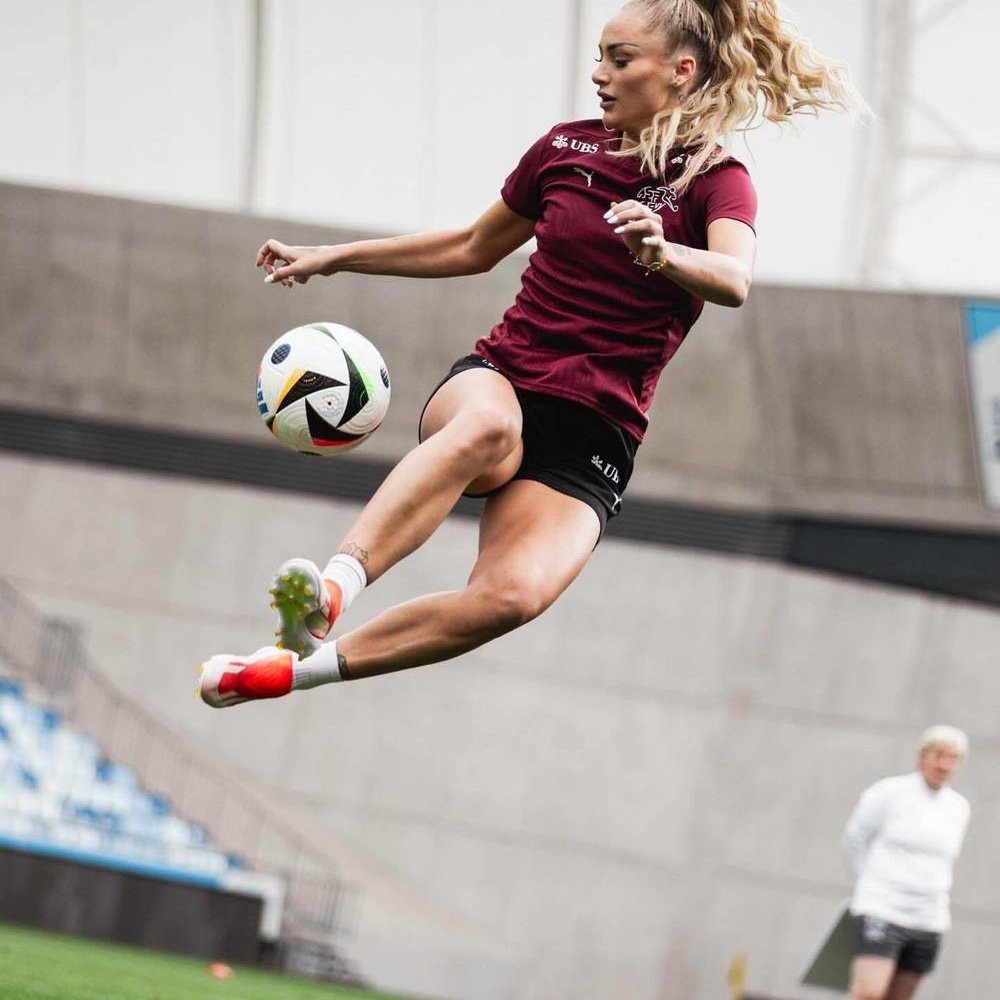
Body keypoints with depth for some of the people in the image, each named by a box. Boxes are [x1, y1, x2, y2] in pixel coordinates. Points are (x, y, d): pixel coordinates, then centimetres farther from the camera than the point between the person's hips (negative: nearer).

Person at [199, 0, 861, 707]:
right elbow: (477, 249, 27)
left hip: (594, 438, -2)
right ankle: (332, 586, -53)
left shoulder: (716, 182, 0)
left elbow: (734, 282, -23)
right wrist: (335, 258, 25)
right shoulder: (567, 149, 11)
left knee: (513, 594, -32)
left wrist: (662, 253, -45)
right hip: (497, 380, 2)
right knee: (488, 425, -40)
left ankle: (297, 667, -23)